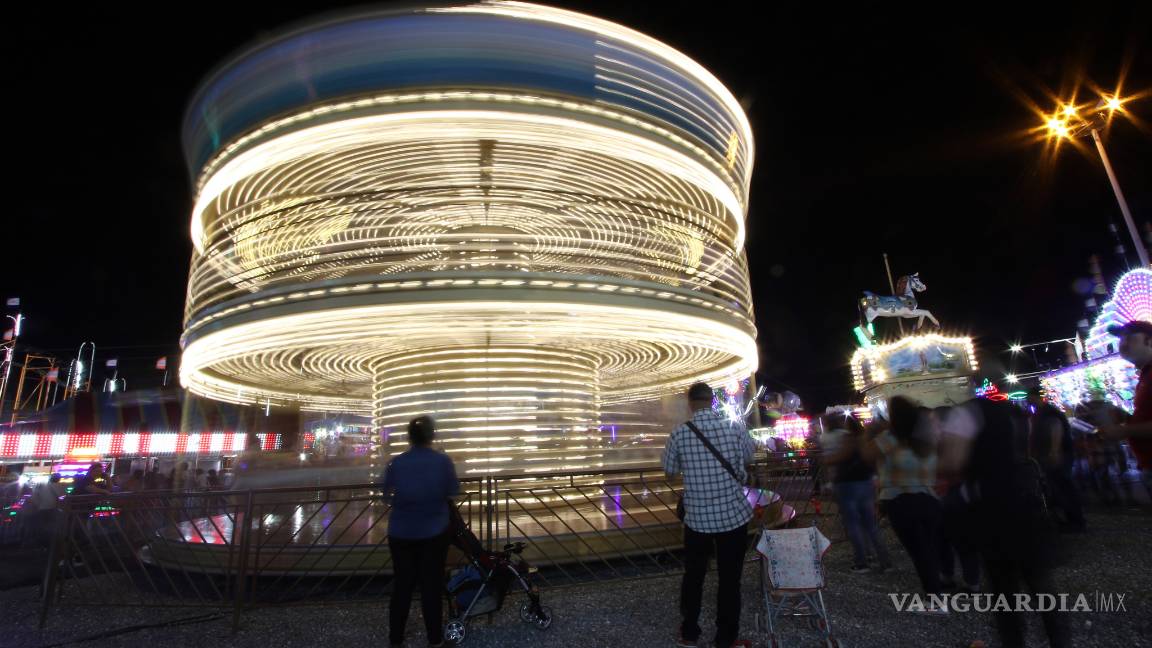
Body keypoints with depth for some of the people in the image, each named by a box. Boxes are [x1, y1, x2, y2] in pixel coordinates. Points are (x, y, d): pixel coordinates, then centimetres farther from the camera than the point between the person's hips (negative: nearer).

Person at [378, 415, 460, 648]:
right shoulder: (443, 461, -12)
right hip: (434, 531, -1)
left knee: (402, 583, 15)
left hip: (401, 533, 2)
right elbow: (453, 494, -4)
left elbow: (387, 496, 1)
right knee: (431, 584, 9)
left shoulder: (396, 463, -8)